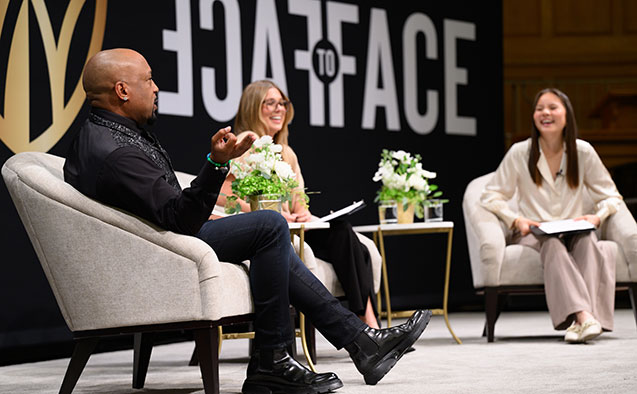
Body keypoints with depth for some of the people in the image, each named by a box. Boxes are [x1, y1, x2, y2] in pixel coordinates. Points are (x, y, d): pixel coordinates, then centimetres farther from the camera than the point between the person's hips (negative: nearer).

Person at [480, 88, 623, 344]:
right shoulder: (520, 153, 1)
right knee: (552, 244, -36)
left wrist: (597, 217, -12)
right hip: (532, 235, -1)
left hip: (574, 231, 2)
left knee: (588, 241, -34)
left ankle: (582, 319, -50)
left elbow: (610, 196, 10)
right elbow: (491, 197, 4)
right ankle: (583, 315, -55)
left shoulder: (583, 152, 5)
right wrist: (515, 220, -13)